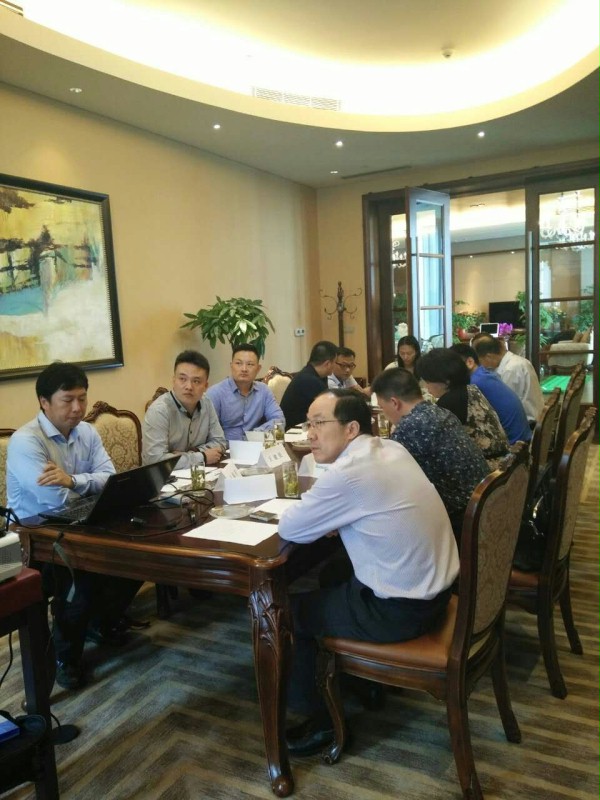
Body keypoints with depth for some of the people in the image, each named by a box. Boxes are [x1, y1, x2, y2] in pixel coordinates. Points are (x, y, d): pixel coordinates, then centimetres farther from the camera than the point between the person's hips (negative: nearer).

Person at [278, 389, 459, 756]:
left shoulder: (347, 474, -25)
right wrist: (330, 516, 2)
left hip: (403, 610, -8)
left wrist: (314, 510, 4)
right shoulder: (393, 448, 1)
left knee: (291, 610, 7)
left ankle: (321, 719, 21)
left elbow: (289, 528, -14)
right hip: (435, 588, 8)